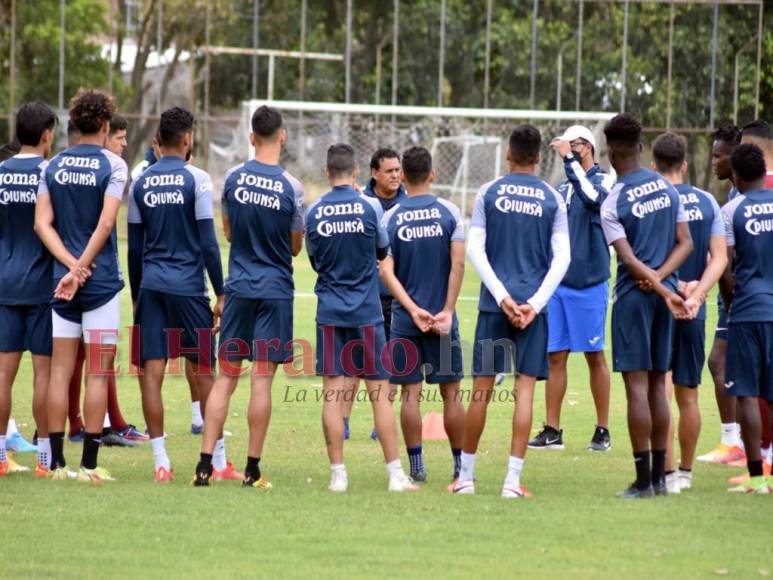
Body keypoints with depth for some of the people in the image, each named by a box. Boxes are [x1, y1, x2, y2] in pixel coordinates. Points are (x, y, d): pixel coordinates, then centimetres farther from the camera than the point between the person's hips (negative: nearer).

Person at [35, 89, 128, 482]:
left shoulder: (54, 166, 7)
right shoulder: (112, 165, -6)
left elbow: (42, 223, 0)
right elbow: (106, 224, -15)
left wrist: (71, 265, -6)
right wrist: (81, 268, -11)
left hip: (61, 279, 4)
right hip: (101, 280, -4)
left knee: (60, 370, 6)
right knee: (97, 373, 0)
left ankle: (57, 463, 5)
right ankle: (90, 464, -2)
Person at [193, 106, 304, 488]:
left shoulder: (233, 178, -1)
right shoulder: (291, 187, -9)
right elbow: (296, 246, 4)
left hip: (239, 286, 2)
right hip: (276, 289, -2)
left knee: (225, 377, 7)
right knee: (262, 378, 0)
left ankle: (205, 465, 0)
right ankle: (253, 470, 2)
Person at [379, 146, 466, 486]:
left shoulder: (391, 218, -1)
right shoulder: (448, 212, -2)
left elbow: (385, 271, -7)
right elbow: (458, 264, -8)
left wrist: (413, 310, -10)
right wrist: (447, 311, -7)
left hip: (405, 317, 0)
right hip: (442, 316, 0)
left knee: (410, 393, 4)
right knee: (451, 393, 6)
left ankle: (417, 467, 3)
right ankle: (461, 466, 9)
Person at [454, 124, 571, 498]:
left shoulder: (489, 193, 3)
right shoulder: (553, 200, 4)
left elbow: (475, 250, -4)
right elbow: (561, 258, -2)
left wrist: (502, 296, -6)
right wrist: (534, 303, -6)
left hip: (494, 303, 0)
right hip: (532, 305, 0)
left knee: (482, 389, 5)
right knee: (525, 389, 0)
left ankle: (466, 476, 12)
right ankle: (513, 480, -4)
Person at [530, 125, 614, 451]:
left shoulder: (604, 180, -4)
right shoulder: (563, 189, 15)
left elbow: (592, 198, -28)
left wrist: (569, 159, -26)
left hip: (589, 283, -6)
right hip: (557, 283, 6)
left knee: (595, 356, 0)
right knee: (555, 357, 4)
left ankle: (602, 431, 7)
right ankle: (552, 431, 5)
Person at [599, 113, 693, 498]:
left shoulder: (612, 204, -10)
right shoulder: (668, 189, 7)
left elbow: (629, 259, -16)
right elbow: (685, 243, 5)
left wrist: (662, 290, -16)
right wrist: (662, 277, -5)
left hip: (634, 295, -6)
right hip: (663, 295, 6)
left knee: (637, 385, -4)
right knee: (658, 385, 12)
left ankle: (643, 480, -5)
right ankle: (659, 477, 14)